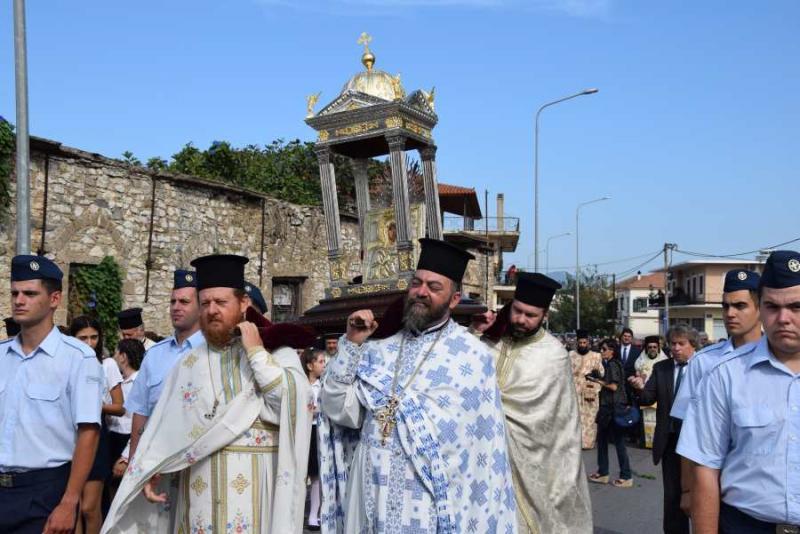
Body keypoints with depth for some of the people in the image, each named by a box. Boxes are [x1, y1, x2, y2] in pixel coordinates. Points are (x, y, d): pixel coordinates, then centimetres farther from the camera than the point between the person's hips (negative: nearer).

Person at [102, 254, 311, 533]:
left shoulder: (276, 351, 0)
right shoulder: (190, 362, 10)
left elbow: (295, 401, -15)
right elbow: (166, 423, 7)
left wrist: (256, 352, -13)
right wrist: (151, 472, -5)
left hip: (253, 483, -3)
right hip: (198, 484, 3)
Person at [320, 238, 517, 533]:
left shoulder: (472, 355, -6)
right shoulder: (379, 349, 4)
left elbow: (485, 446, -3)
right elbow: (339, 411, -2)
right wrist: (351, 344, -8)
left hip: (430, 500, -3)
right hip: (368, 494, 3)